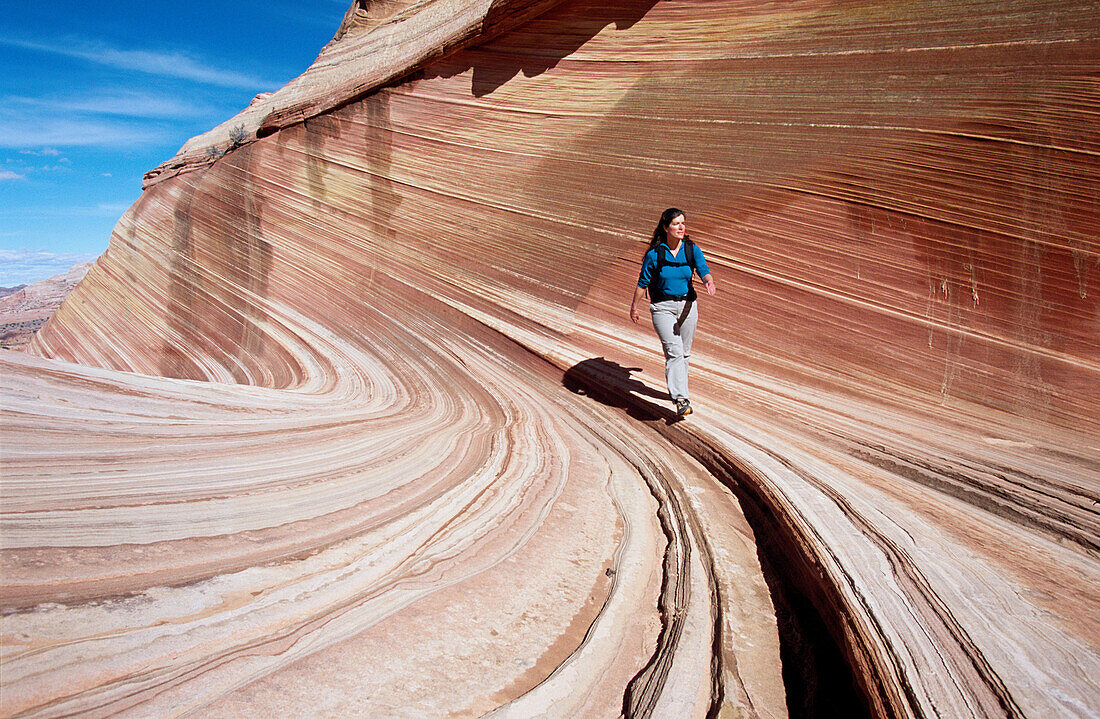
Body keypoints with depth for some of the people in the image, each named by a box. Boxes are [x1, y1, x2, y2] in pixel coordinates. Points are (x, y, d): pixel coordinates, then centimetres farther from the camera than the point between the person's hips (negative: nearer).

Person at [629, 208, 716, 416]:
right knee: (674, 351, -16)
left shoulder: (693, 250, -2)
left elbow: (704, 271, -15)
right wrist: (634, 307, 9)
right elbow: (643, 282, 1)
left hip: (687, 305, 4)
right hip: (662, 307, -3)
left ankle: (676, 387, 37)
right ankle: (681, 399, -20)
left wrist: (709, 282, -39)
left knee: (684, 352, 15)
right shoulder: (654, 254, -9)